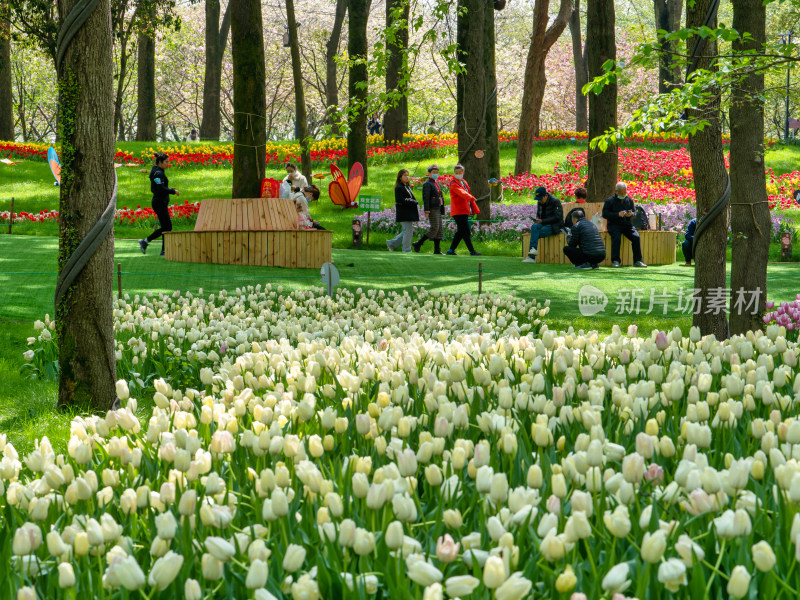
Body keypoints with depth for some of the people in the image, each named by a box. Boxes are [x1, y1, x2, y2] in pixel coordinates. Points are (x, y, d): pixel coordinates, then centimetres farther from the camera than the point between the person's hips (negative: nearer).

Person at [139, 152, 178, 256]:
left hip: (162, 203, 10)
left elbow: (154, 189, 20)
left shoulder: (159, 172, 15)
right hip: (160, 203, -10)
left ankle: (165, 250, 10)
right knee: (166, 227, -7)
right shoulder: (158, 173, -16)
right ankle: (145, 241, -3)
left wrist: (170, 190, 12)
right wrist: (173, 191, -13)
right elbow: (160, 189, -24)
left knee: (167, 226, 9)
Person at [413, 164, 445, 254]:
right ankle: (418, 244, -7)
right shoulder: (427, 184, -8)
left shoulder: (436, 184, 20)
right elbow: (426, 198, -16)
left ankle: (437, 250, 5)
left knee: (439, 229, 5)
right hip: (432, 210, -9)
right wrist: (427, 211, -23)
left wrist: (442, 211, 21)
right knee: (434, 228, -14)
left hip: (438, 209, 9)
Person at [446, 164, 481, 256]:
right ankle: (472, 251, -9)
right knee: (466, 231, -10)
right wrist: (471, 197, -45)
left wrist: (475, 209, 24)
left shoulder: (464, 182, 19)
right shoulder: (453, 184, -9)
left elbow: (467, 194, 25)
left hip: (465, 211, 9)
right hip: (458, 211, -9)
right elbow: (461, 192, -28)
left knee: (461, 232, 10)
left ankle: (451, 250, 16)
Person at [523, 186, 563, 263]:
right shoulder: (540, 202, 11)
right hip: (544, 224, 7)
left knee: (534, 233, -27)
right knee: (534, 226, -26)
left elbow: (557, 217, -16)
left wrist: (542, 221, -20)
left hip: (554, 226, -7)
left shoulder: (555, 201, -10)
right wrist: (537, 220, -2)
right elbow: (538, 214, 24)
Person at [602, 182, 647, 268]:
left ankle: (637, 261, -13)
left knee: (636, 237, -20)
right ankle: (615, 261, -27)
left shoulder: (629, 200, 14)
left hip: (627, 224, 3)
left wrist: (631, 214, -6)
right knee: (616, 237, -33)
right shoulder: (610, 201, 1)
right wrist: (618, 214, -17)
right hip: (614, 224, -3)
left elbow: (634, 212, 20)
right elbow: (605, 214, -6)